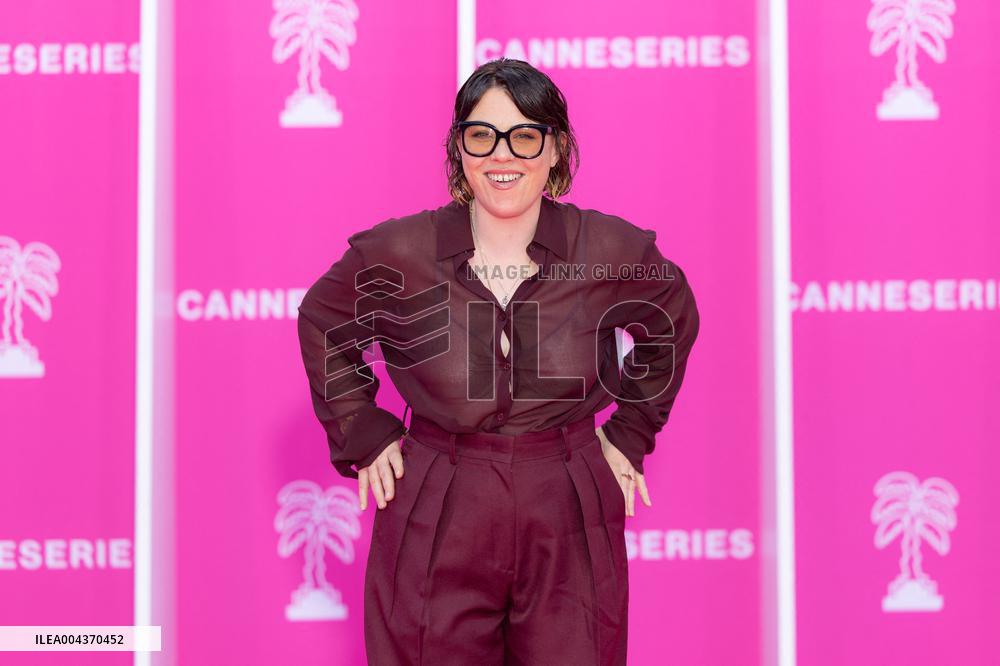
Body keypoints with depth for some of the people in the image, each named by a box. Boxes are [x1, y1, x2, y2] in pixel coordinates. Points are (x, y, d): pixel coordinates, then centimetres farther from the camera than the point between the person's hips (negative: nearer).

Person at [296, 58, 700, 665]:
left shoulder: (613, 251, -4)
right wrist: (363, 433, 6)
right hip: (436, 527, 0)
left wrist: (631, 432, 11)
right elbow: (324, 325, 14)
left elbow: (673, 321, 16)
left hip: (569, 531, 1)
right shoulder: (395, 255, -5)